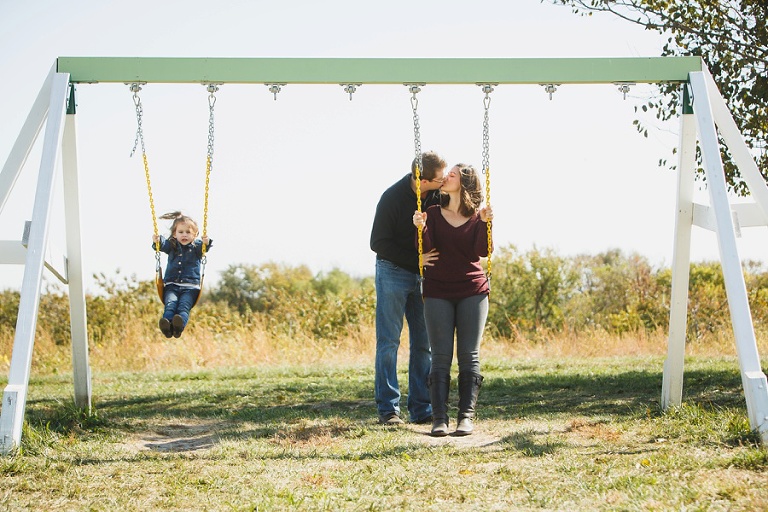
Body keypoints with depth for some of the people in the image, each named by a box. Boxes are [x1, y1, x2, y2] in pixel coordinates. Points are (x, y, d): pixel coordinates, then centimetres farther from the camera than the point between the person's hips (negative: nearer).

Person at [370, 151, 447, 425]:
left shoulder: (440, 194, -5)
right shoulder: (392, 198, -18)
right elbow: (378, 243, -14)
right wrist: (416, 259, -22)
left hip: (424, 274, 5)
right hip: (393, 271, -5)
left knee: (424, 343, 3)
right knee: (389, 341, -3)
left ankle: (421, 408, 8)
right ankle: (388, 409, 1)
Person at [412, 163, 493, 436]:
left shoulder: (478, 217, 3)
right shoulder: (433, 213, 5)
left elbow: (482, 251, -9)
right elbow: (426, 249, -6)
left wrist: (484, 223, -20)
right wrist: (421, 228, -22)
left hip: (472, 291, 0)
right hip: (438, 293, 0)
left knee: (469, 356, -2)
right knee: (441, 356, -3)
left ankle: (466, 416, -2)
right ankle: (439, 418, -5)